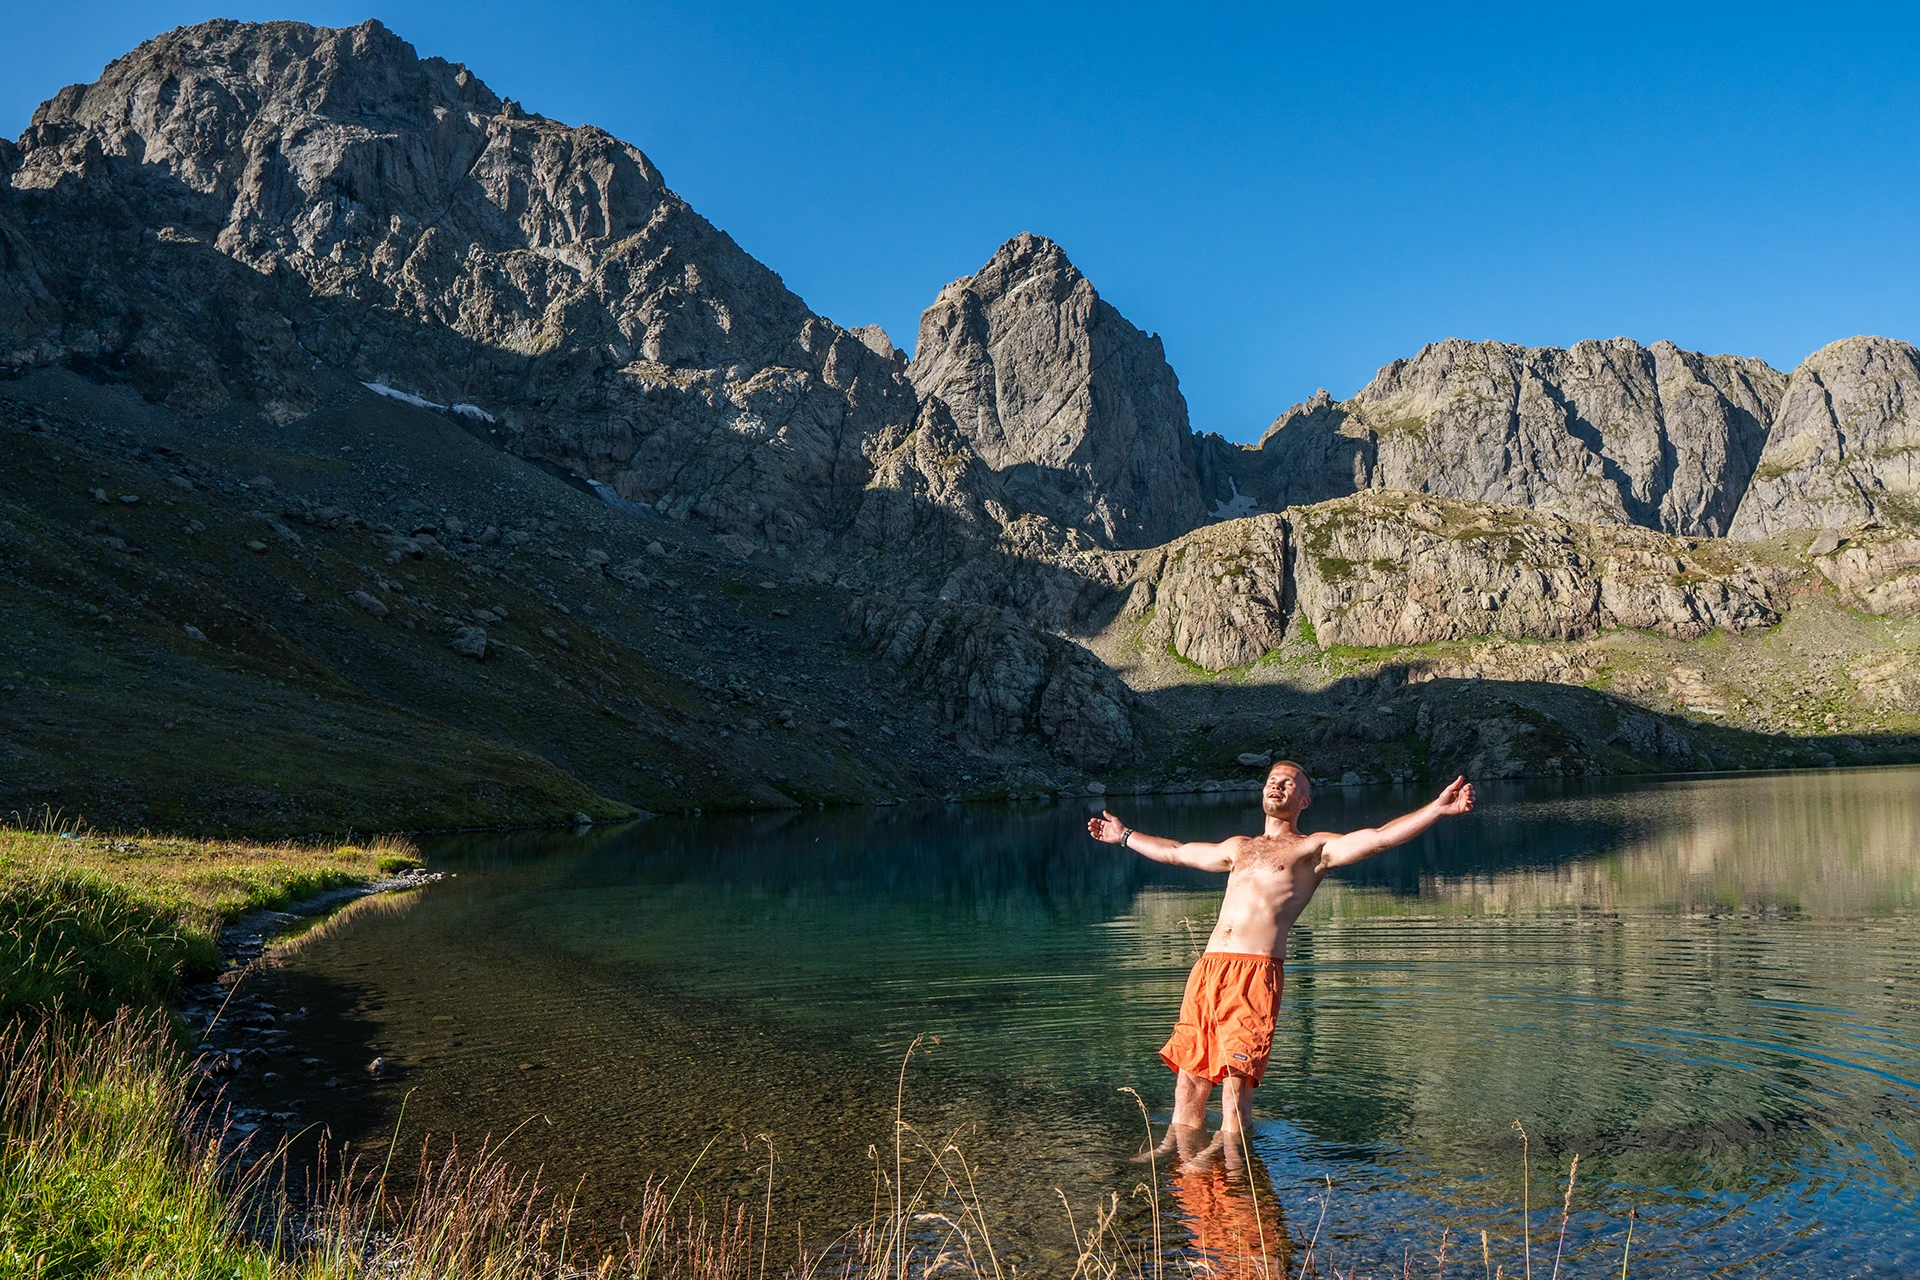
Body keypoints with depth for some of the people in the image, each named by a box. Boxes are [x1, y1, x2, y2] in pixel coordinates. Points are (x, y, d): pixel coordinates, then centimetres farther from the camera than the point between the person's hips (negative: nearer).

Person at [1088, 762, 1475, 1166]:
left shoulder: (1314, 848, 12)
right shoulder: (1238, 847, 29)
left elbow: (1379, 837, -1)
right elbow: (1176, 851, 41)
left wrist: (1438, 808, -12)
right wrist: (1124, 836, 50)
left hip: (1256, 971, -5)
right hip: (1208, 967, 5)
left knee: (1237, 1069, -12)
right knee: (1189, 1065, 5)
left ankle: (1229, 1158, -2)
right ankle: (1181, 1155, 15)